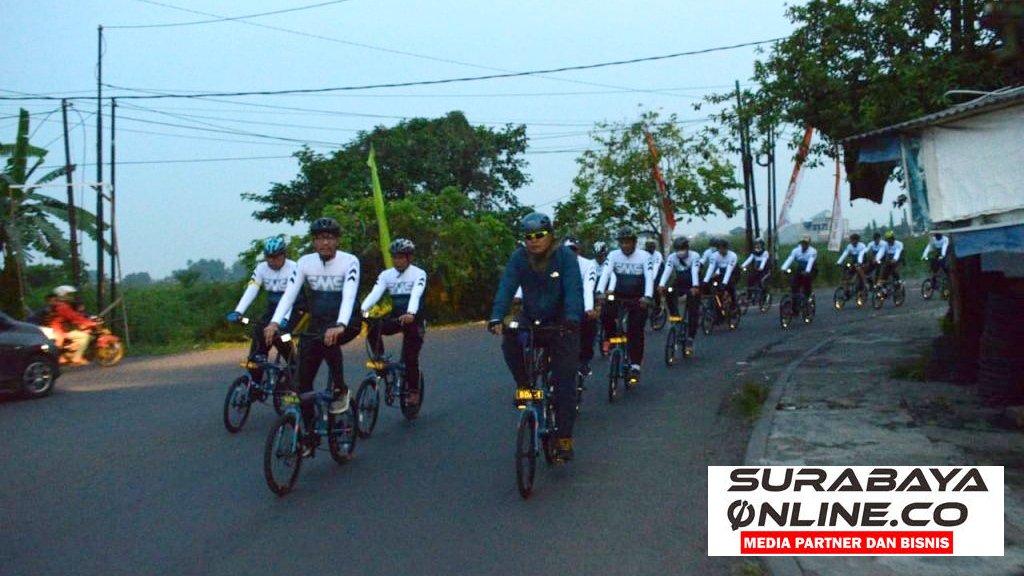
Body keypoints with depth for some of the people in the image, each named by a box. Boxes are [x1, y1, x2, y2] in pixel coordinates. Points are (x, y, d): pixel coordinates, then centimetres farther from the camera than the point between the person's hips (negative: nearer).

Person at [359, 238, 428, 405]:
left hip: (414, 319, -3)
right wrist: (363, 309, -36)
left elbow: (416, 294, -28)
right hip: (395, 317, 3)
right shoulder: (386, 275, 0)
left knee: (410, 357, -9)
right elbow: (375, 293, -16)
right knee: (373, 327, -26)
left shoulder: (418, 274, -10)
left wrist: (410, 313, -47)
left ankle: (413, 390, 12)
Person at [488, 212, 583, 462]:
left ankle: (564, 438, 1)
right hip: (530, 319, 3)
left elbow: (573, 289, -28)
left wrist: (572, 319, -45)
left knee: (564, 382, -6)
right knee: (509, 342, -29)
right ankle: (524, 385, -3)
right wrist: (496, 318, -35)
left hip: (560, 324, -2)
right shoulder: (519, 258, -9)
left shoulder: (565, 256, -17)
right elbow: (506, 288, -19)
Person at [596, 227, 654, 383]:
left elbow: (649, 277, -21)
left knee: (636, 332, -6)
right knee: (605, 314, -26)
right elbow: (605, 273, -17)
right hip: (618, 296, 2)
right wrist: (600, 292, -34)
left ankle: (635, 366, 2)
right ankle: (612, 339, 1)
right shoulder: (613, 255, -5)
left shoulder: (644, 256, -11)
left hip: (638, 299, -2)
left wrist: (647, 297, -37)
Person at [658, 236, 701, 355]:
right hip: (679, 284, 2)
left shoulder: (694, 256, -20)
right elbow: (667, 270, -29)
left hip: (692, 287, -2)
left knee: (693, 313, -9)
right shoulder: (672, 257, -13)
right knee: (670, 294, -30)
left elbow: (694, 271, -36)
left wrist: (695, 286, -54)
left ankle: (690, 340, -2)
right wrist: (661, 285, -48)